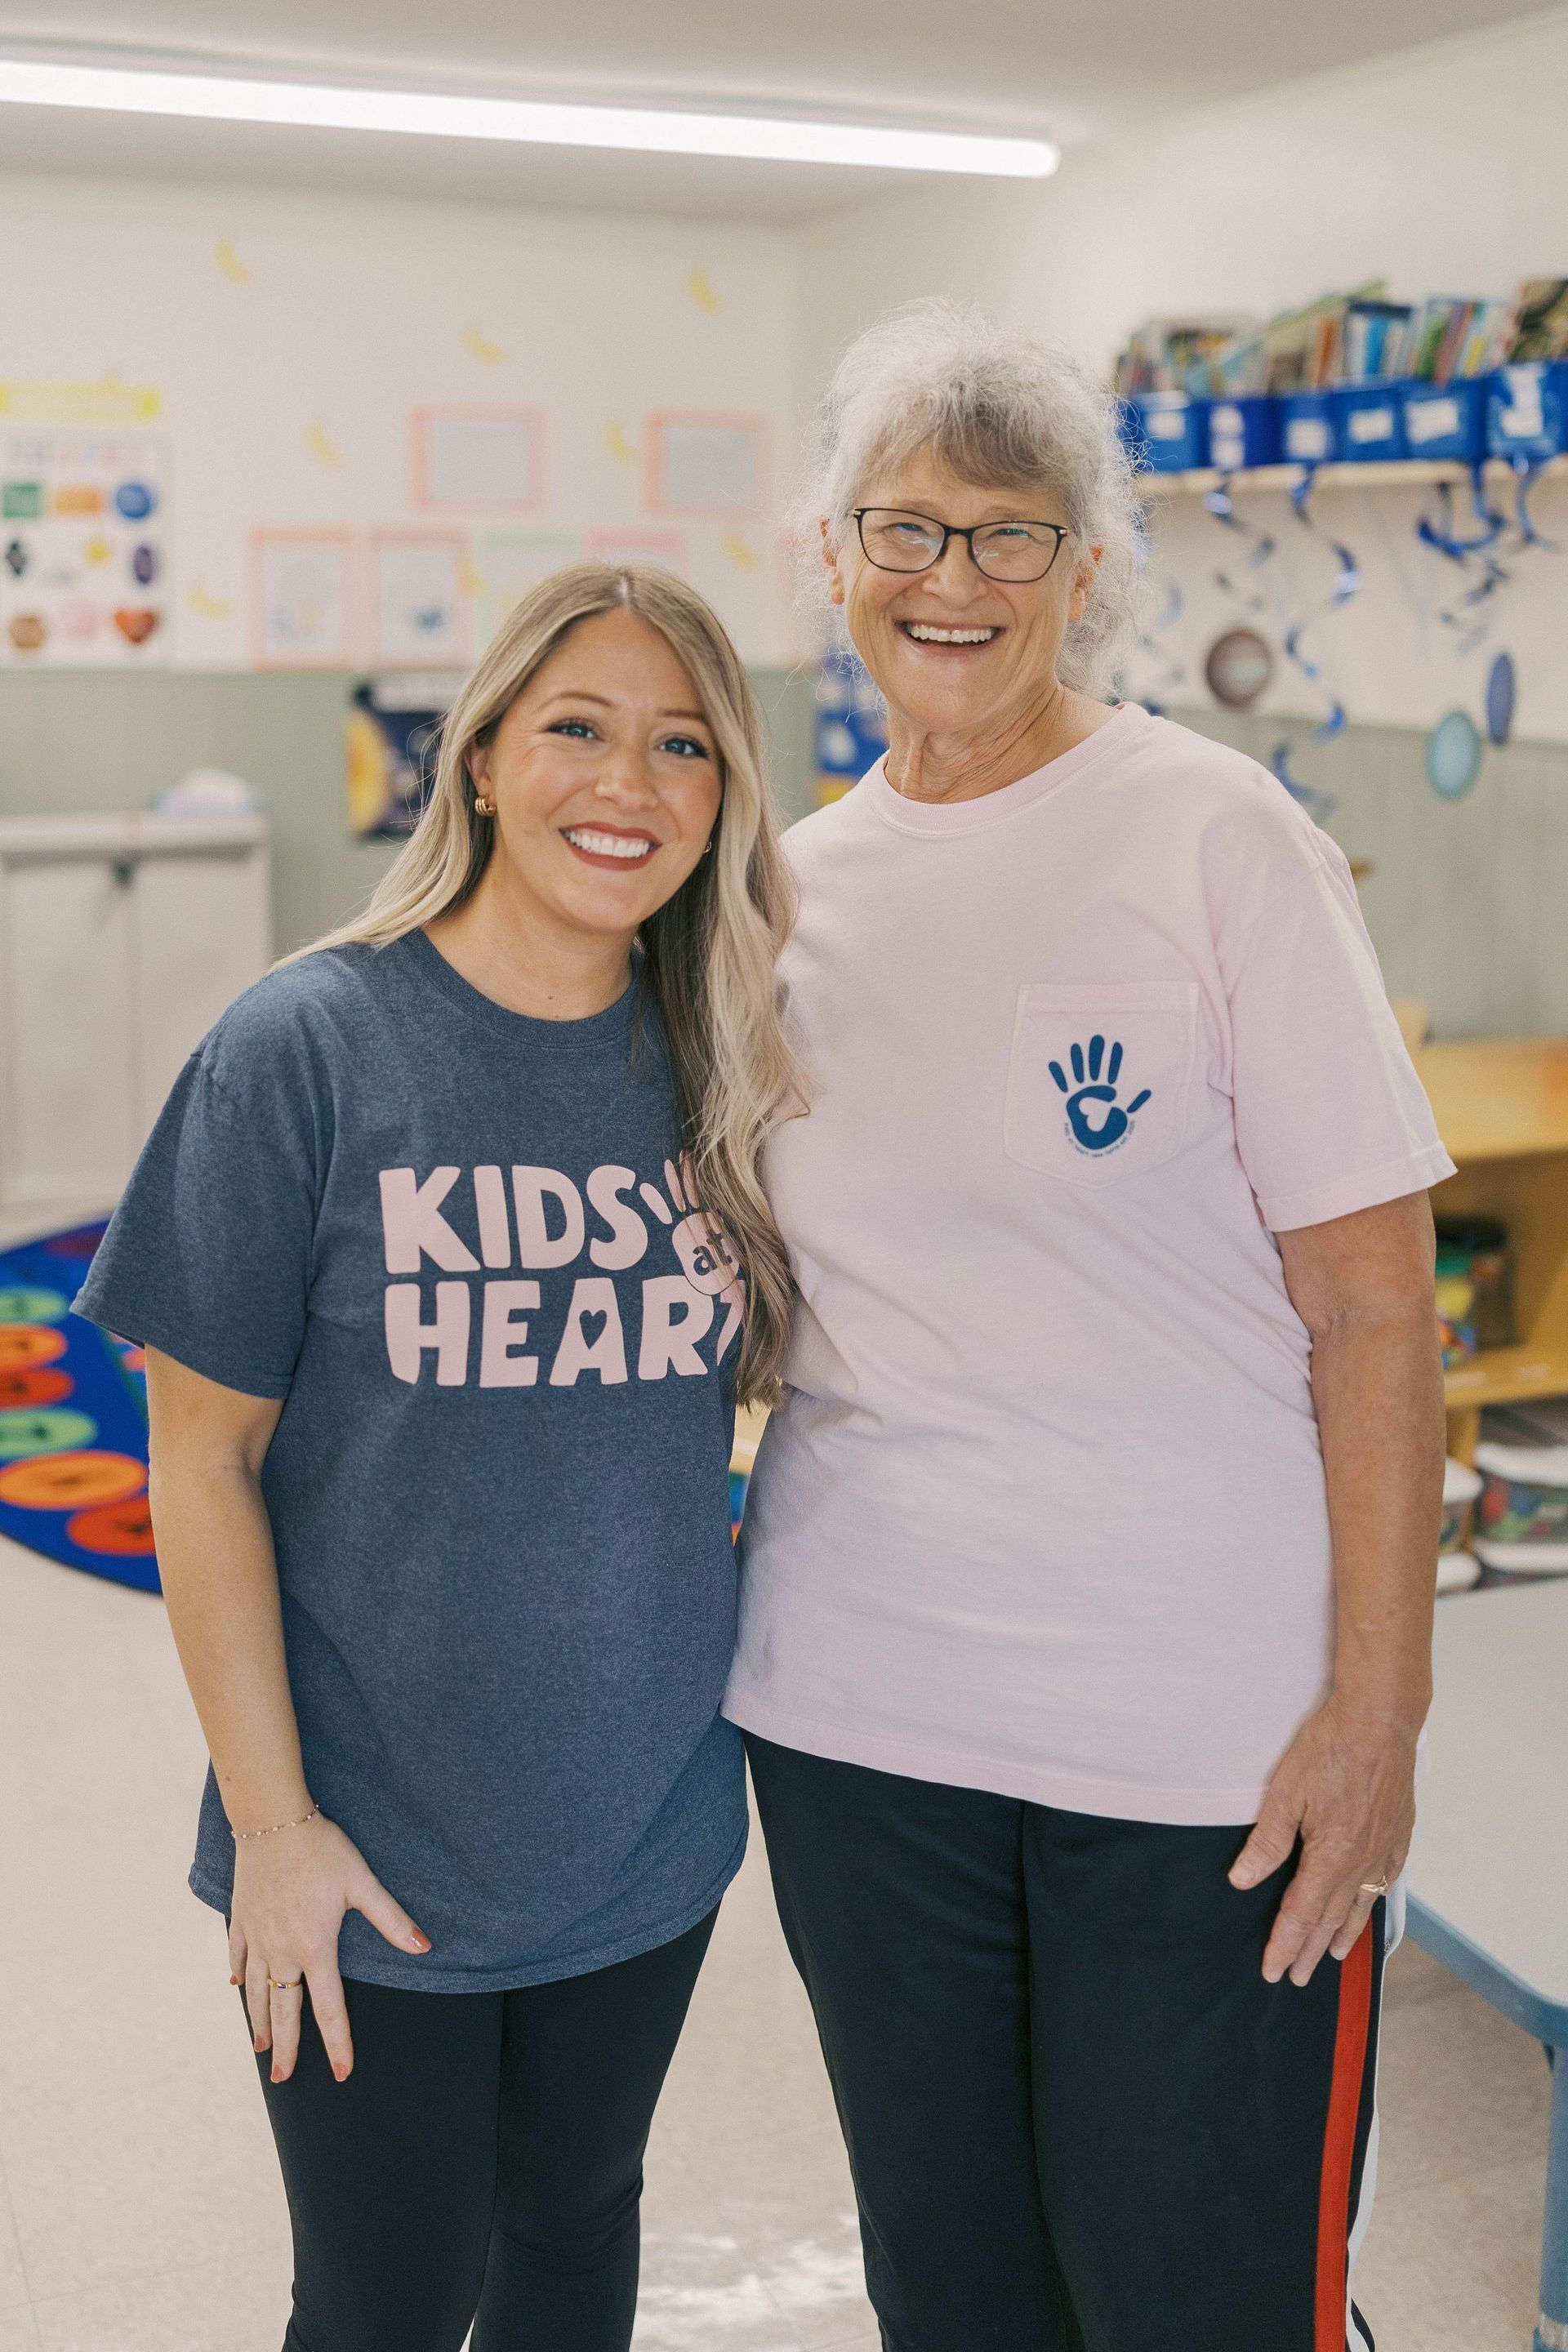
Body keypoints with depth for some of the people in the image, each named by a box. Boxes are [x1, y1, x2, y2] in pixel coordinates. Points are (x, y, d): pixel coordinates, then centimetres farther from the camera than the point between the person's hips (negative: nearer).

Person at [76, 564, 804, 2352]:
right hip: (374, 1847, -3)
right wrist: (270, 1823, -12)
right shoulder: (307, 1047, -15)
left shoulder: (718, 1069, -2)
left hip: (646, 1819, 4)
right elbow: (203, 1457, -12)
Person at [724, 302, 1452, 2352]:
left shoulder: (1216, 838, -8)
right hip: (857, 1705, 5)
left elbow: (1370, 1296, -10)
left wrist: (1377, 1708, -13)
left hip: (1207, 1730, -4)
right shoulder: (792, 884, 7)